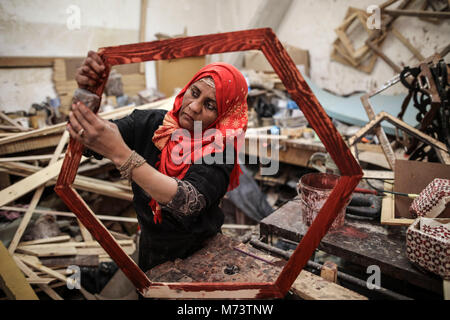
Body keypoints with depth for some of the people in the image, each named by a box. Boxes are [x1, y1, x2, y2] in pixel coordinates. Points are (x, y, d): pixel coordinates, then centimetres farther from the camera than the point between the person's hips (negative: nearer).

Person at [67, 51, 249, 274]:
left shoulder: (220, 150, -26)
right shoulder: (150, 123, -13)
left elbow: (188, 202, -43)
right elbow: (89, 142, -20)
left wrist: (120, 154, -50)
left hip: (197, 256, -3)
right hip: (149, 245, 4)